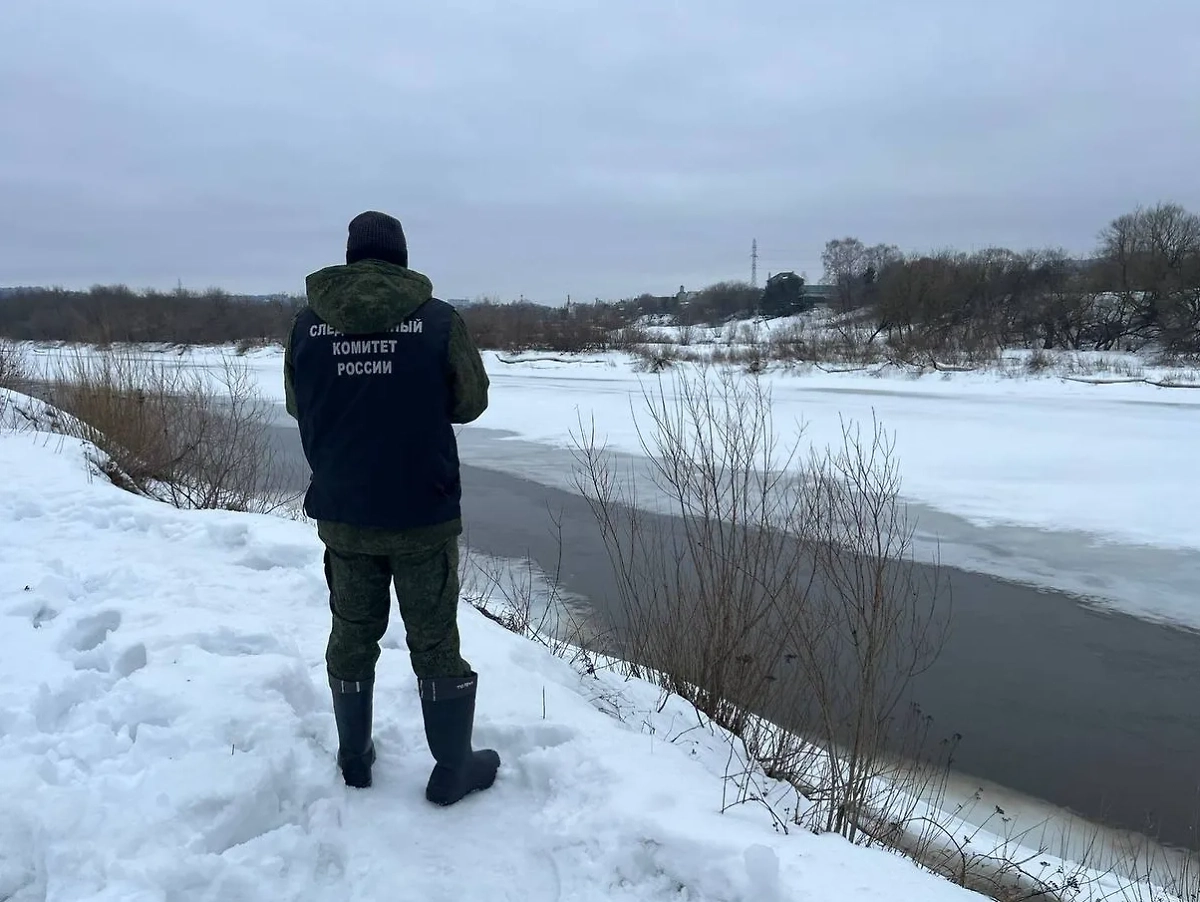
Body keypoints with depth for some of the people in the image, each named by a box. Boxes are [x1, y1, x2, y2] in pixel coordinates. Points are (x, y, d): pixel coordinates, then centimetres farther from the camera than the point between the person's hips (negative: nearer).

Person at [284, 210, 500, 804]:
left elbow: (298, 407, 9)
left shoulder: (307, 323, -2)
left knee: (352, 633, 18)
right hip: (423, 513, -3)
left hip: (341, 512, 3)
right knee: (434, 641, 9)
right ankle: (452, 768, 21)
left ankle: (354, 757, 32)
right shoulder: (439, 320, -10)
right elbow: (471, 402, 0)